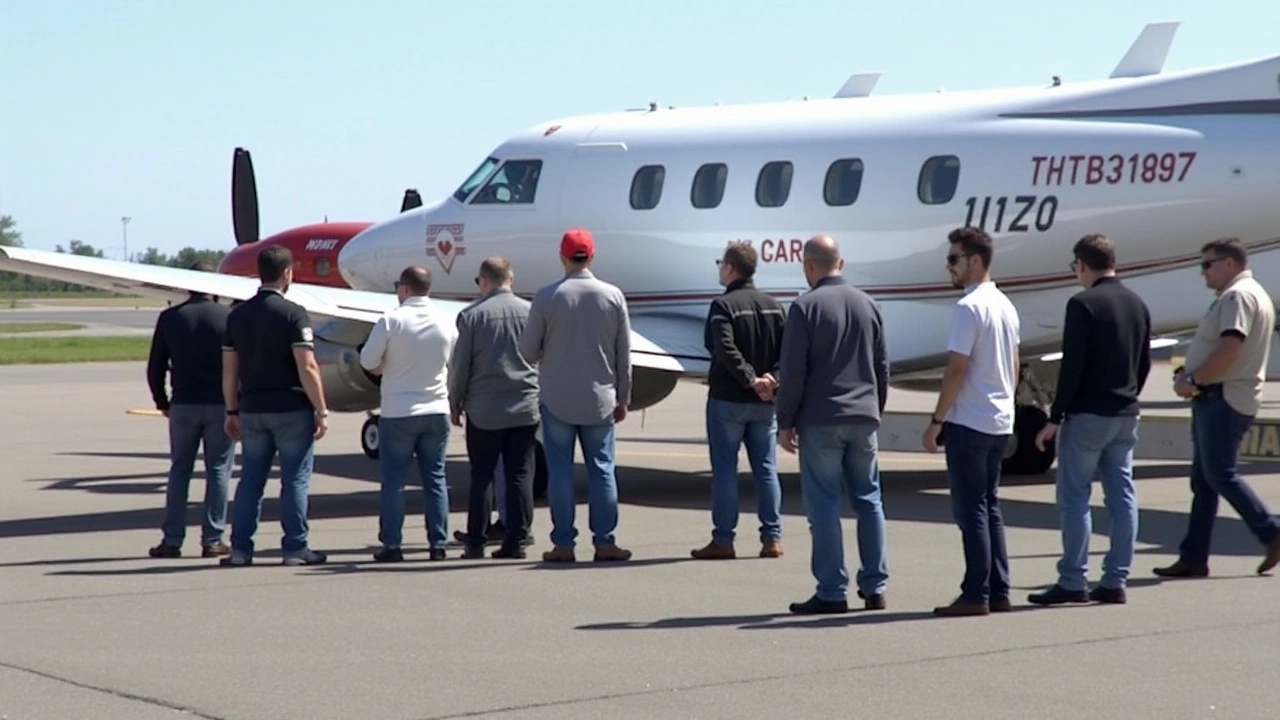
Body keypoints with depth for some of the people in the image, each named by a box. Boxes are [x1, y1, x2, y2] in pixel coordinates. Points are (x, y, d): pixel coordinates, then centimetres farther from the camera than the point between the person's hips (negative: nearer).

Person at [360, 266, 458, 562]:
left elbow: (368, 362, -9)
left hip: (397, 413, -3)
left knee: (394, 480, 4)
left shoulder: (391, 321, -12)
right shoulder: (446, 324, 0)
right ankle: (438, 544, 9)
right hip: (436, 411, 3)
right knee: (435, 478, 10)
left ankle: (392, 545, 4)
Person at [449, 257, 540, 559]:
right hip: (525, 408, 1)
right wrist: (538, 394, 17)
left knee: (481, 477, 5)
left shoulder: (471, 315, -5)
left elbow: (459, 365, -1)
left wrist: (455, 402, 10)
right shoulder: (530, 312, 0)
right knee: (520, 475, 4)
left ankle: (476, 542, 6)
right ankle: (516, 540, 2)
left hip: (484, 410, -1)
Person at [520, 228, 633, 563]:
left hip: (556, 399, -2)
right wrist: (622, 398, 13)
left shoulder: (547, 297, -8)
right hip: (600, 399, 2)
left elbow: (528, 350, -3)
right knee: (601, 469, 7)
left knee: (560, 470, 4)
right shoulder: (613, 296, -2)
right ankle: (605, 542, 6)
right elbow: (624, 355, 3)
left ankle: (563, 543, 5)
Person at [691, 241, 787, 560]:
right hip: (764, 403, 5)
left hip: (728, 401, -5)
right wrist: (773, 377, -10)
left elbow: (725, 350, -23)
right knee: (766, 469, 9)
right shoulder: (773, 306, 8)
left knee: (724, 469, 0)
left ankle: (723, 540, 0)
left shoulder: (723, 305, -11)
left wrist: (751, 379, -21)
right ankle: (772, 538, 9)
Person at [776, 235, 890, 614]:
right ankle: (874, 587, 12)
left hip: (820, 421, -5)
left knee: (824, 505, -1)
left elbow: (792, 372, -10)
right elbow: (883, 367, 14)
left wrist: (786, 422, -3)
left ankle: (832, 592, -2)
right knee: (869, 500, 11)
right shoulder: (868, 305, 9)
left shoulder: (805, 307, -8)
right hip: (864, 419, 5)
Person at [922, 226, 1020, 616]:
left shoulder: (968, 307, -16)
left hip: (969, 422, -9)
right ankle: (998, 591, 14)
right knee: (990, 508, 13)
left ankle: (976, 595, -4)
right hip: (1000, 422, 9)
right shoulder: (1006, 306, 12)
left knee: (971, 510, -5)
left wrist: (936, 421, -14)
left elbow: (957, 369, -18)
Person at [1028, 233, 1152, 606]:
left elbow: (1072, 366, -16)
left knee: (1074, 496, -2)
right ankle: (1115, 581, 9)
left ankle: (1072, 582, -2)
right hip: (1126, 416, 7)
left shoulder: (1083, 304, -13)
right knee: (1122, 497, 8)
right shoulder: (1138, 305, 9)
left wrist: (1055, 417, -11)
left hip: (1087, 415, -7)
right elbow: (1145, 364, 14)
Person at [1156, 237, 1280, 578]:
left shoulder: (1238, 296, -13)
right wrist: (1188, 373, 9)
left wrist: (1193, 380, -16)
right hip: (1214, 399, 11)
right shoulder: (1247, 295, 21)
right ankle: (1193, 557, 10)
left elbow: (1230, 349, -24)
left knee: (1220, 475, -10)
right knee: (1203, 480, 9)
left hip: (1224, 400, -11)